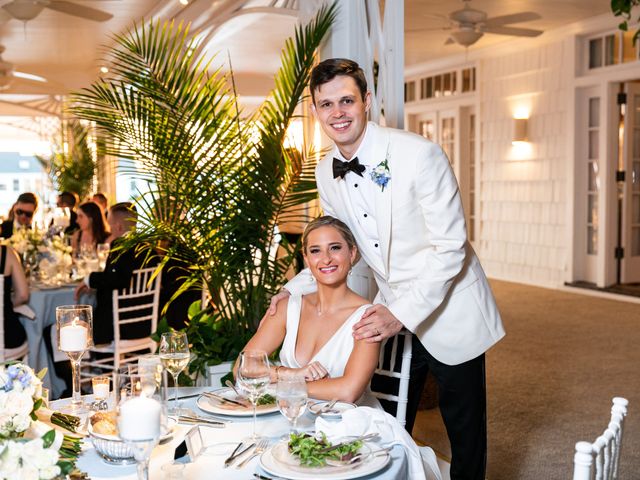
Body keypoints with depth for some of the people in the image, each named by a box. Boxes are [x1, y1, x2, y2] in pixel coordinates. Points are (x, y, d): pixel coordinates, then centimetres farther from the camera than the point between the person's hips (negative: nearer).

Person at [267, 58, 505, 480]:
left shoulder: (419, 153, -22)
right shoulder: (327, 173, -1)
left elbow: (449, 247, -21)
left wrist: (403, 314, -26)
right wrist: (293, 290, -3)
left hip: (448, 311, -5)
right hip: (392, 312, 5)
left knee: (464, 429, 8)